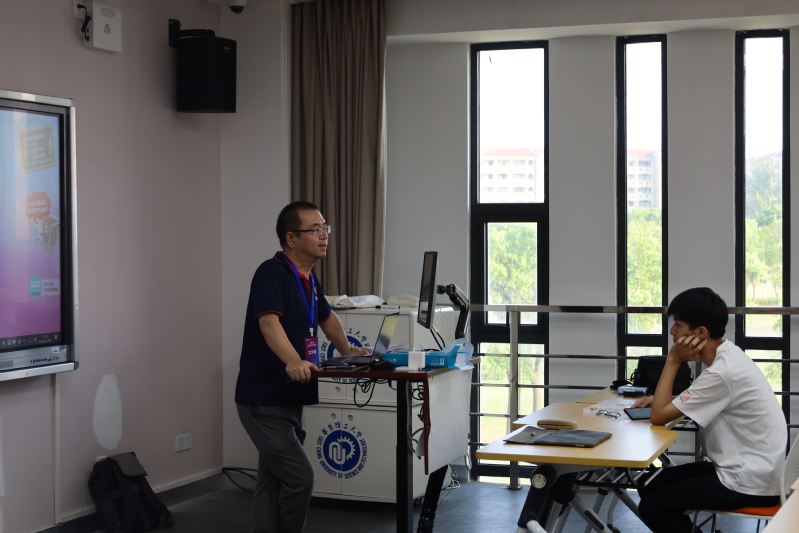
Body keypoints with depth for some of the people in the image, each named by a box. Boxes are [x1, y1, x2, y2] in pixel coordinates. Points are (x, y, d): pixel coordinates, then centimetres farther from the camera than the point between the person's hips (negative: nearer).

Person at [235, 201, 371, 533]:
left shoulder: (309, 279, 11)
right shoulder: (271, 273, -16)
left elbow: (326, 316, 32)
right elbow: (269, 322, -34)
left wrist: (347, 351, 31)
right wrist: (293, 361, -49)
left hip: (290, 400, 9)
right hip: (264, 402, -9)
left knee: (273, 484, 10)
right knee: (300, 477, -13)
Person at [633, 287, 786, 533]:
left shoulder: (723, 371, -25)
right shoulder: (726, 354, 3)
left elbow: (659, 416, -20)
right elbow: (695, 400, 23)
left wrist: (673, 361, -14)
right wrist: (658, 399, 7)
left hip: (750, 483, -10)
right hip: (752, 468, 10)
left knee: (652, 505, -8)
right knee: (651, 486, 13)